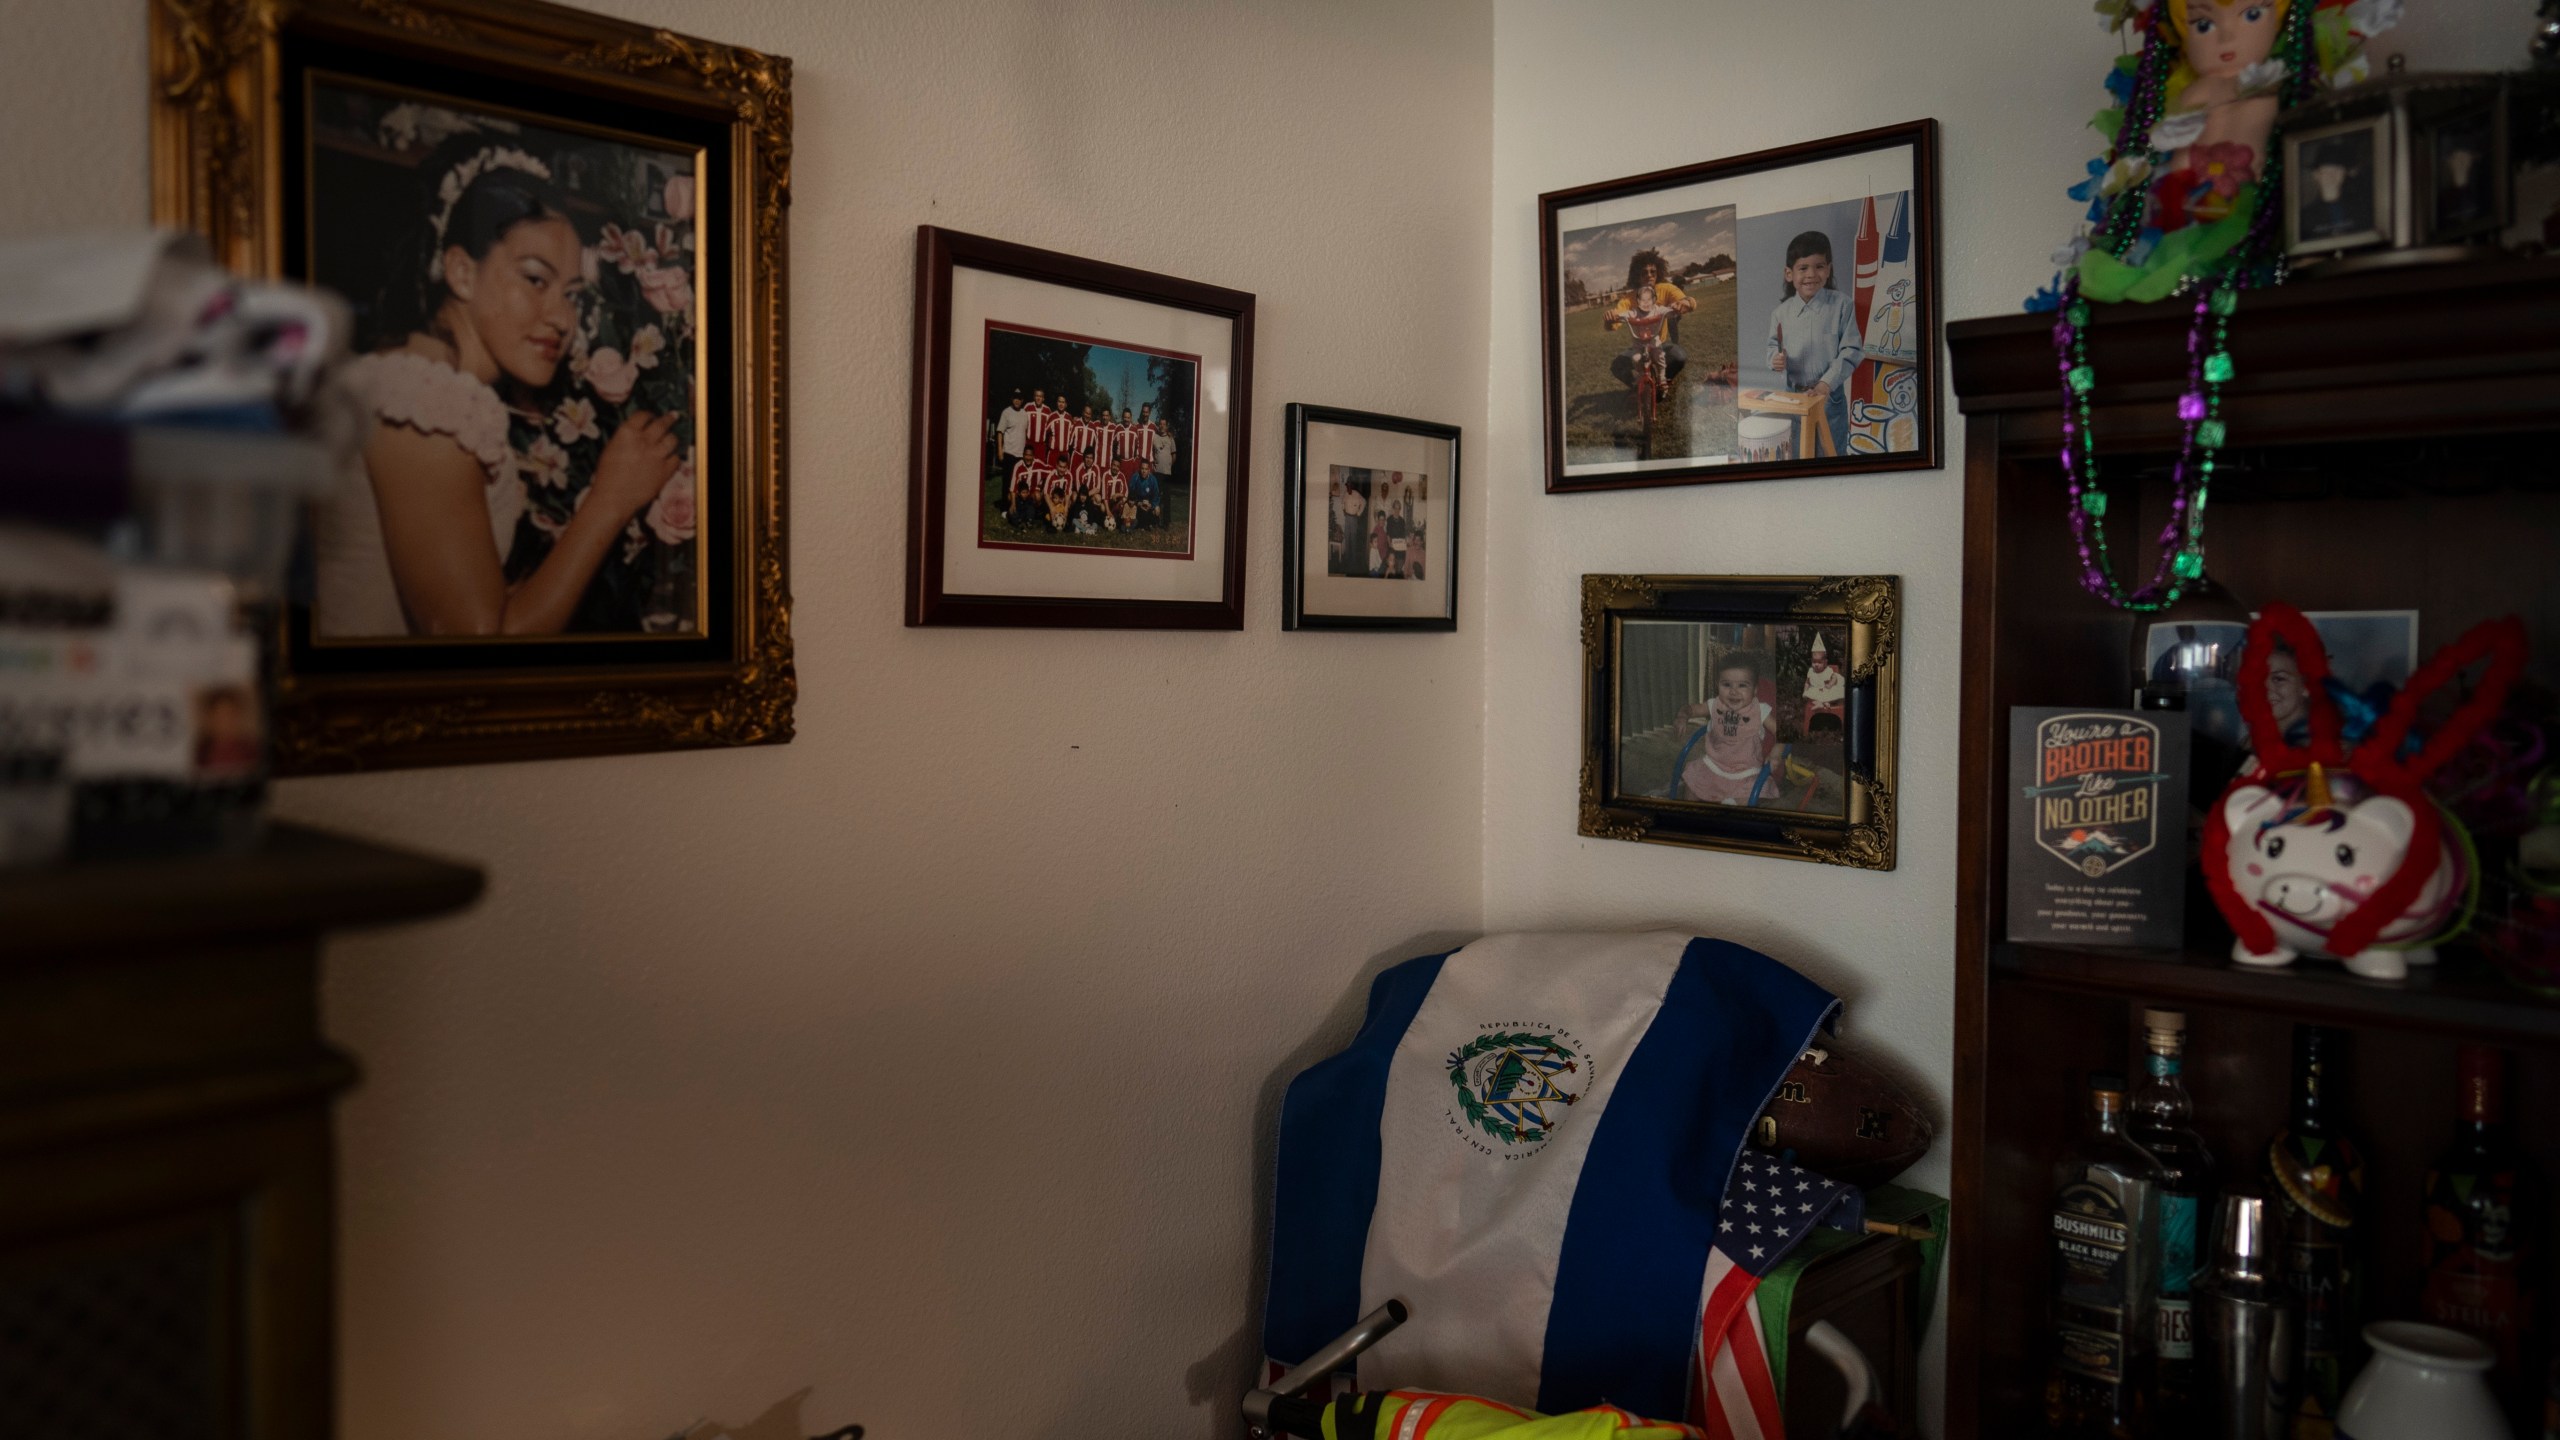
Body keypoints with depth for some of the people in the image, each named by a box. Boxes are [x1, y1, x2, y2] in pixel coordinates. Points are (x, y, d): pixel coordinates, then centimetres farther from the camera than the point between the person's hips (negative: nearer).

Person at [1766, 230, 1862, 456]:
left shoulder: (1841, 305, -11)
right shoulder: (1781, 312, -4)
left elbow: (1851, 350, -11)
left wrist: (1827, 383, -19)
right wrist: (1775, 359, -14)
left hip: (1830, 396, -2)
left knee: (1832, 454, 11)